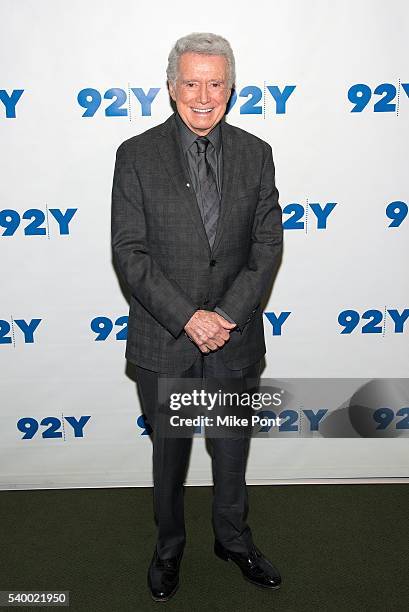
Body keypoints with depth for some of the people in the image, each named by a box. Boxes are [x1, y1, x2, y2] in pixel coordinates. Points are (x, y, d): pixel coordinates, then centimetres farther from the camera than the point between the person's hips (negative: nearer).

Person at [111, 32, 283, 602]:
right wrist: (189, 317, -19)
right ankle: (169, 545, 42)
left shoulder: (255, 154, 1)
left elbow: (268, 245, -3)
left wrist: (227, 315, -14)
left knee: (232, 449, 18)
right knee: (170, 452, 17)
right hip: (163, 341, -1)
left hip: (236, 338, 2)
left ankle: (234, 538, 45)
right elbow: (129, 251, -11)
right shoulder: (137, 155, -6)